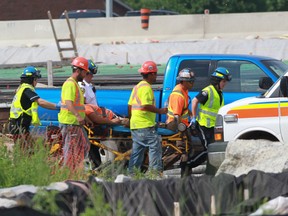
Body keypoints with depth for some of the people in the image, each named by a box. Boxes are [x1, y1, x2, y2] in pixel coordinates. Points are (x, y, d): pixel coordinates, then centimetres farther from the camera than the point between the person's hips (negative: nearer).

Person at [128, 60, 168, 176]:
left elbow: (130, 105, 23)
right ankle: (155, 171, -14)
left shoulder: (137, 87, 19)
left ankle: (132, 173, 13)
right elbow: (146, 105, -22)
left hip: (135, 125, 10)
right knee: (155, 146, -9)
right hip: (145, 125, -10)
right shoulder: (146, 87, -12)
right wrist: (160, 111, -14)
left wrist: (131, 119, 30)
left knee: (137, 150, 12)